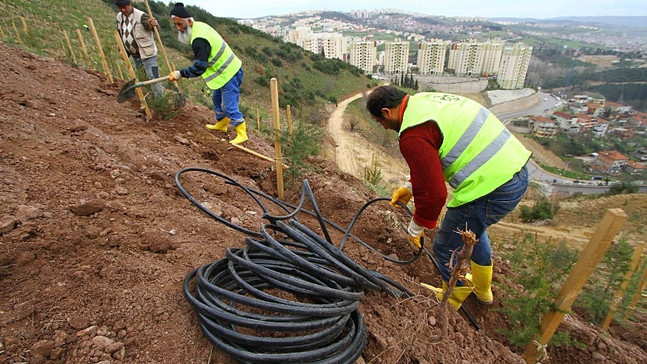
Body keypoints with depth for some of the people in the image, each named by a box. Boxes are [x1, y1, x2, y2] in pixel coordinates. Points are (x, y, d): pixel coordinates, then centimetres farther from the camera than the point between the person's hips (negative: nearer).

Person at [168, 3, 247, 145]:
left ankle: (242, 134, 1)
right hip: (227, 69, 11)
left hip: (228, 74, -11)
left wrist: (180, 74, -11)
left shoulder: (199, 40, -26)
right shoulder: (199, 25, 6)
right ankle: (221, 124, 39)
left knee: (229, 106, -8)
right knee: (217, 99, 23)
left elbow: (198, 68, -22)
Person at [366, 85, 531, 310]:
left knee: (446, 249, 10)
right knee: (473, 229, 33)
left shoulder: (413, 135, -19)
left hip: (491, 187, -11)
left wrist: (416, 228, -1)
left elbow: (433, 192, -18)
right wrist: (410, 186, 23)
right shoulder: (424, 100, 13)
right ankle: (482, 289, 56)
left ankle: (451, 303, 37)